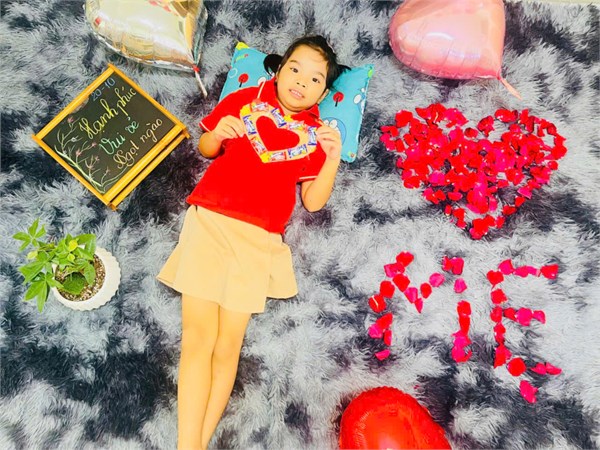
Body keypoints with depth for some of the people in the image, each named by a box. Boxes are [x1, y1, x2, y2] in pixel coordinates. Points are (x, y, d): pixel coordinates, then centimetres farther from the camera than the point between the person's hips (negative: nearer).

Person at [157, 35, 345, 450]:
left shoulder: (316, 135, 13)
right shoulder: (244, 100, 13)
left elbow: (314, 202, 6)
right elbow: (205, 150, 18)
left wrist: (333, 160, -8)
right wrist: (217, 135, -4)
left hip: (258, 238, 1)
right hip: (209, 221, 0)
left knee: (228, 346, -2)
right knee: (198, 338, -7)